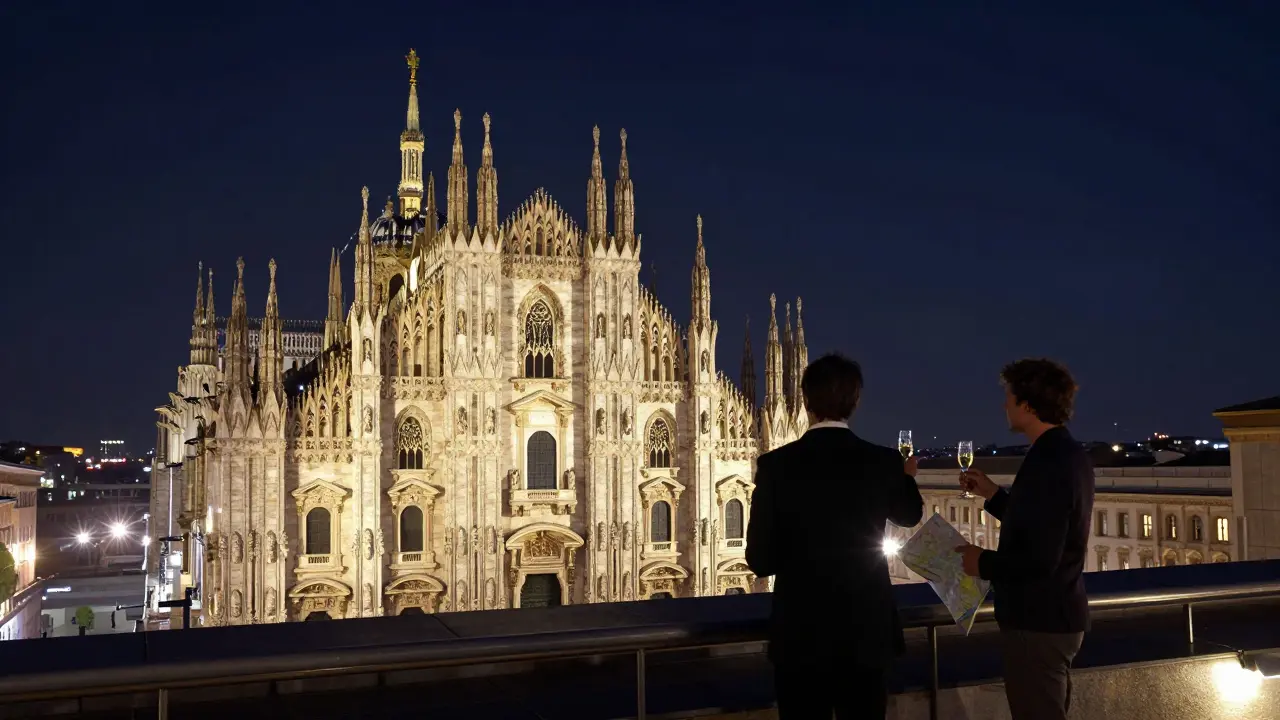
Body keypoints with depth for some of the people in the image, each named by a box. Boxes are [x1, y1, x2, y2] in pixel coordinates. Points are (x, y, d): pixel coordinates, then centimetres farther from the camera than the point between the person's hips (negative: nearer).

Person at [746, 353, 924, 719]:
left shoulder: (776, 465, -12)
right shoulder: (884, 462, -5)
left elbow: (761, 561, -10)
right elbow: (910, 514, 17)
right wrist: (907, 478, 38)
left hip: (800, 634, -1)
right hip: (867, 632, 2)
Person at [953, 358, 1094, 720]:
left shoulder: (1048, 463, -24)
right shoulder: (1068, 454, 9)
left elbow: (1039, 559, -28)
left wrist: (983, 562, -13)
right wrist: (993, 493, 13)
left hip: (1038, 622, -10)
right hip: (1056, 614, 10)